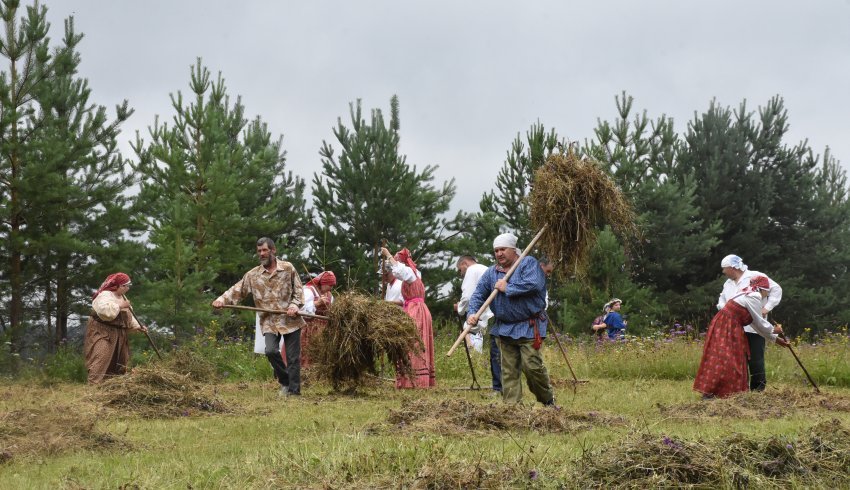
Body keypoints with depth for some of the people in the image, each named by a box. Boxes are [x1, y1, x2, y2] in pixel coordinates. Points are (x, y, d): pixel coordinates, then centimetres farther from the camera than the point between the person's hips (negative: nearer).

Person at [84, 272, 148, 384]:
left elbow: (128, 316, 23)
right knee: (101, 359, -19)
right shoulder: (105, 295, -13)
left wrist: (137, 327, 9)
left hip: (118, 335, 9)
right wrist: (120, 306, -23)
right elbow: (105, 311, -33)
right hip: (102, 333, -9)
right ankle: (94, 385, -24)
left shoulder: (122, 297, 17)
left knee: (119, 361, 10)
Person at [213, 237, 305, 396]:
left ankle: (294, 391, 8)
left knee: (293, 357, -1)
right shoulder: (252, 275, 5)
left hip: (290, 320, -1)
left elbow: (298, 290, 5)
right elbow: (237, 290, 1)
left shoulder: (288, 268, 1)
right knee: (271, 351, -18)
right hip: (270, 321, 1)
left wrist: (295, 305, -12)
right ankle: (284, 381, 7)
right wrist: (222, 299, -15)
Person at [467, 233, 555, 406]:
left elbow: (533, 284, -23)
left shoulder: (528, 263, -5)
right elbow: (478, 294, 6)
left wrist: (507, 288, -15)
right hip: (503, 329, 5)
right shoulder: (491, 273, 10)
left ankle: (548, 400, 10)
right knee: (509, 370, 5)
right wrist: (472, 313, -14)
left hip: (528, 328, -5)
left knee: (532, 365, -10)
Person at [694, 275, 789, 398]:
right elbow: (759, 323, -6)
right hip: (725, 328, -10)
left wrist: (774, 338, 25)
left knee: (733, 360, 10)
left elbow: (756, 323, 22)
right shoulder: (754, 297, -11)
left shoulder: (749, 296, 20)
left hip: (728, 328, 10)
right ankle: (709, 392, -13)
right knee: (723, 360, -11)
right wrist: (773, 330, 12)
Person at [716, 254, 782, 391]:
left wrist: (767, 308, -8)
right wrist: (723, 308, 9)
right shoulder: (728, 283, 20)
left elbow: (776, 289, -1)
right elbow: (722, 299, 33)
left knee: (755, 359, -3)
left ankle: (758, 388, 3)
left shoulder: (755, 277, -3)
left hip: (754, 328, -6)